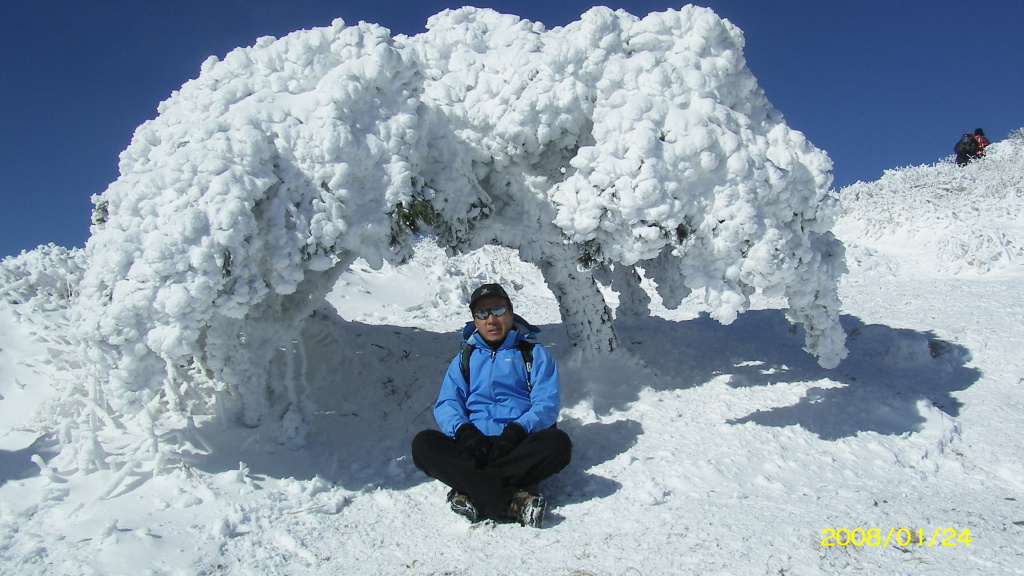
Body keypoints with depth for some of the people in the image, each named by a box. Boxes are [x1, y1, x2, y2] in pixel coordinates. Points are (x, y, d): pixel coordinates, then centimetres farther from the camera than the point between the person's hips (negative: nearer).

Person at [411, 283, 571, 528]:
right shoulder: (464, 360, 23)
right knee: (423, 443, -27)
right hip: (474, 446, 2)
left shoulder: (535, 354, 16)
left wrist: (516, 430, -20)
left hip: (520, 446, -1)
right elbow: (446, 405, 7)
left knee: (558, 442, -33)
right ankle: (514, 502, -39)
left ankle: (471, 491, -35)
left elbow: (547, 404, 1)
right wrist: (463, 431, -16)